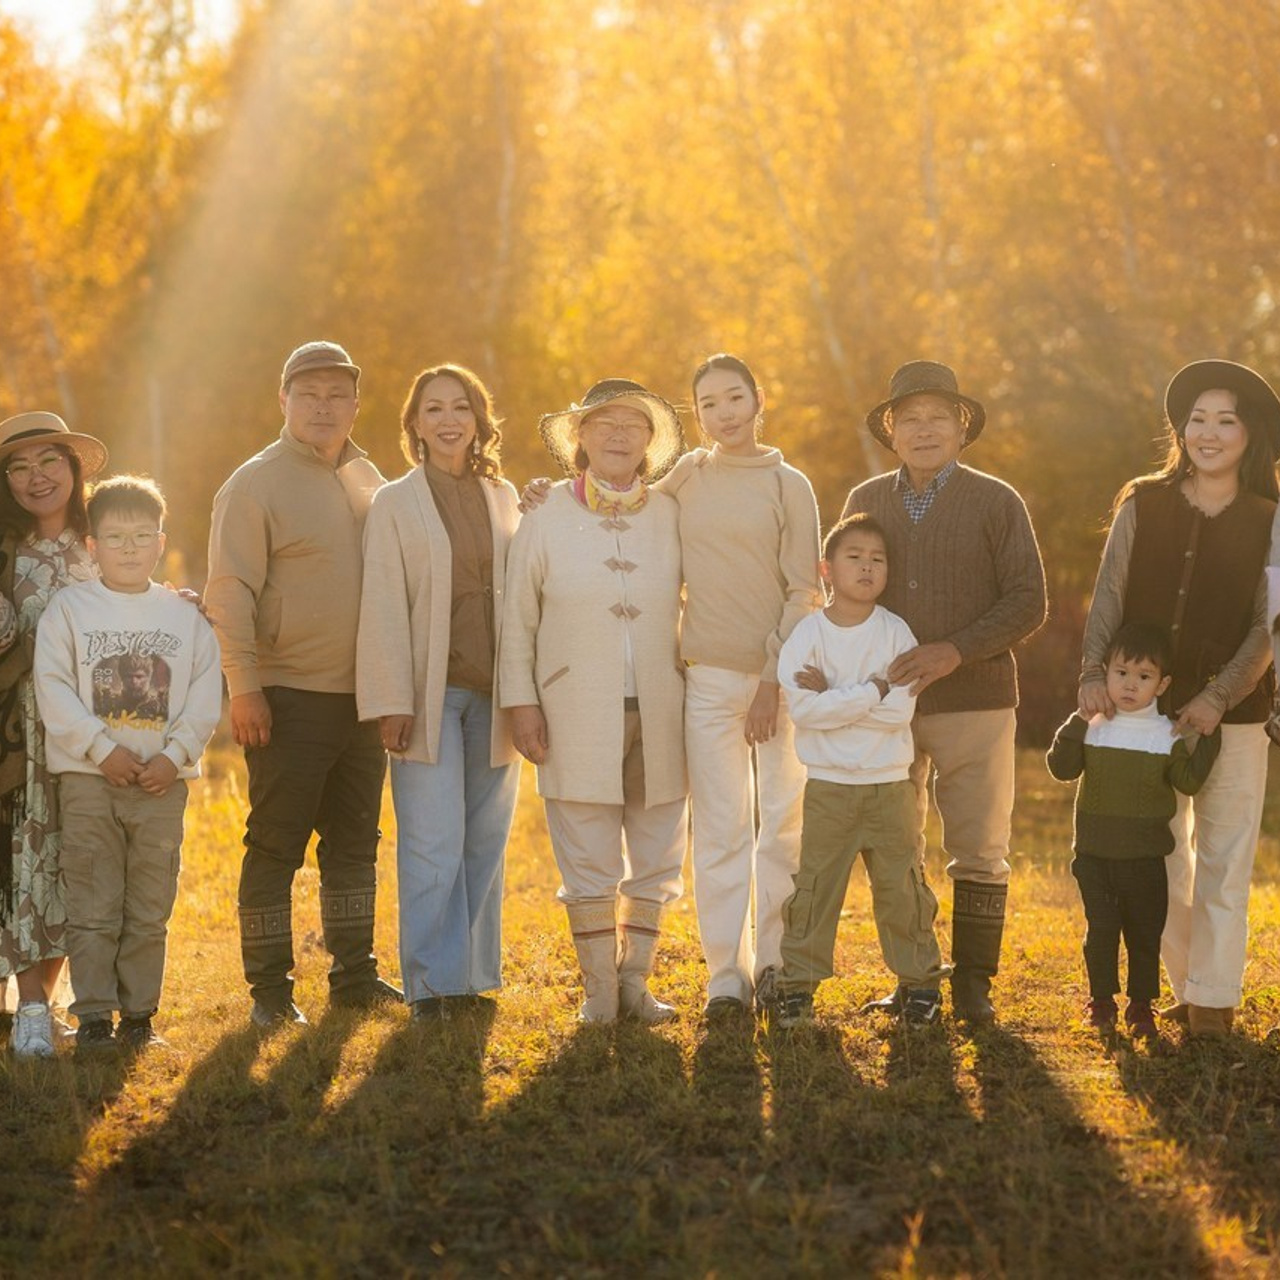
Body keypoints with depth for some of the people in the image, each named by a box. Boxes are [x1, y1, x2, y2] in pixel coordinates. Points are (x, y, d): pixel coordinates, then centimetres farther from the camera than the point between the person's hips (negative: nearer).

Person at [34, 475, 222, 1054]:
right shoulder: (69, 608, 1)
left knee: (150, 910, 6)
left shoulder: (184, 615, 7)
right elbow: (53, 689, -6)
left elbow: (205, 695, 3)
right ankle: (93, 1016, 5)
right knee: (93, 908, -1)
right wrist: (103, 749, -13)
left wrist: (174, 754, -10)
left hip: (163, 782, 2)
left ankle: (139, 1015, 14)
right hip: (88, 778, -2)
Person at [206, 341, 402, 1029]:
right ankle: (269, 991, 5)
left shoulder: (370, 483, 12)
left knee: (354, 842, 13)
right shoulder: (255, 484, -6)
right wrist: (243, 687, -17)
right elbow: (230, 592, -11)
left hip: (362, 696, 6)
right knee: (275, 845, -1)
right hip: (289, 697, -6)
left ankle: (354, 973, 23)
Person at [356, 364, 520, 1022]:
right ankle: (432, 983, -3)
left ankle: (477, 974, 17)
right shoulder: (395, 503, 1)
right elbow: (383, 607, -4)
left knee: (486, 841, 7)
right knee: (434, 844, -8)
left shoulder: (503, 497, 12)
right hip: (430, 694, -4)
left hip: (492, 695, 4)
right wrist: (393, 702, -11)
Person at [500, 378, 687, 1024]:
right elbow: (517, 619, 4)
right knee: (589, 863, -1)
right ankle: (599, 989, 9)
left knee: (656, 860, 7)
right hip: (578, 719, -2)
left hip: (659, 716, 2)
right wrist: (520, 701, -2)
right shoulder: (545, 520, 1)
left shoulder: (671, 517, 6)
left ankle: (635, 980, 20)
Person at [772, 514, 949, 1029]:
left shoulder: (896, 632, -1)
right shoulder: (807, 634, -4)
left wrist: (830, 696, -14)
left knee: (901, 886, 6)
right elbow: (803, 709, -16)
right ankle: (797, 984, 9)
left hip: (889, 784, 1)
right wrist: (872, 692, -17)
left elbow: (901, 710, -12)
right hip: (827, 787, -1)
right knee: (813, 886, 1)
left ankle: (919, 981, 18)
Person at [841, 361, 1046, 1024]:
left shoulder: (996, 503, 0)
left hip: (974, 702, -3)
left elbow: (1027, 601, -5)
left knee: (979, 852, 1)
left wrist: (955, 651, -18)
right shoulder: (865, 501, 9)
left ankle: (973, 983, 11)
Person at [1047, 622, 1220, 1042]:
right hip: (1094, 853, 0)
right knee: (1100, 929, 3)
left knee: (1144, 933, 7)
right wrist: (1077, 723, -16)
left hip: (1146, 858, 0)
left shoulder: (1168, 737, -2)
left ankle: (1141, 1005, 18)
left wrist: (1210, 737, -11)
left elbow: (1188, 781, -5)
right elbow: (1062, 768, -5)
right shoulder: (1092, 729, 0)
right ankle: (1101, 1000, 17)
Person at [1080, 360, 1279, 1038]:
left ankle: (1211, 997, 7)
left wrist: (1218, 698, -16)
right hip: (1150, 709, 2)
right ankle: (1183, 988, 19)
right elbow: (1108, 598, 2)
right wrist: (1093, 672, -13)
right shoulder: (1143, 506, 5)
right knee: (1164, 859, 7)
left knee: (1222, 860, 0)